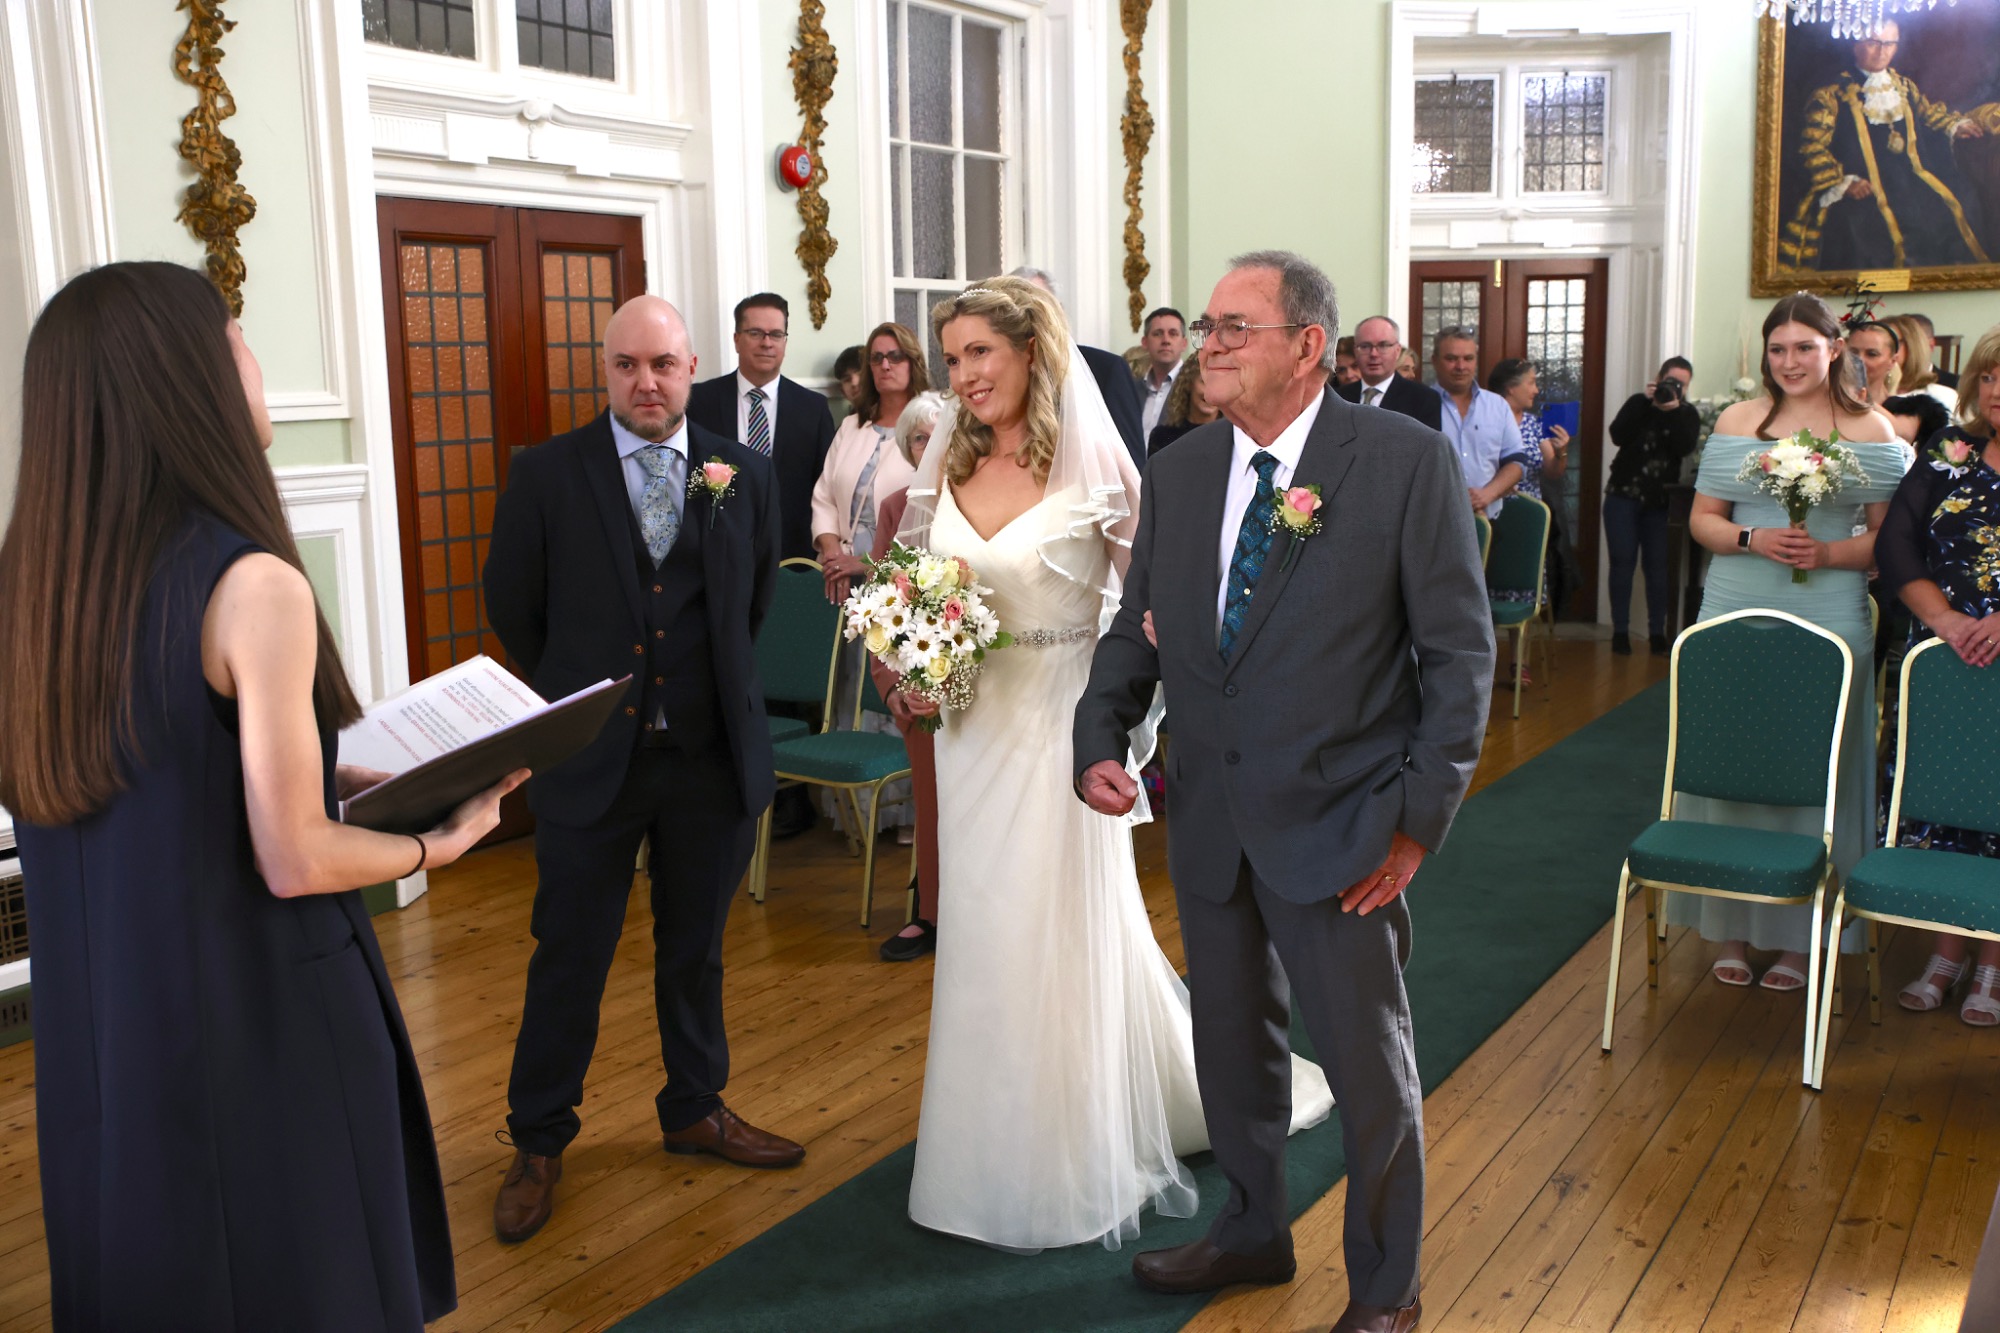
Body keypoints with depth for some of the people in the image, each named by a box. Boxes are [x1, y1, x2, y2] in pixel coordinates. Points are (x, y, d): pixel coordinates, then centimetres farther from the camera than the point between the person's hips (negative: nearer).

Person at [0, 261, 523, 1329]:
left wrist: (340, 778, 12)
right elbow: (296, 862, -20)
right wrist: (440, 842, -3)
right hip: (265, 1030, -6)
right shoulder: (252, 585, -23)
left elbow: (168, 796, 9)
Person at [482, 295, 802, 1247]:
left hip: (712, 757, 2)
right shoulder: (547, 473, -5)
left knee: (695, 951, 17)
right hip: (590, 758, -2)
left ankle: (695, 1109, 36)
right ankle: (539, 1142, 26)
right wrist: (576, 697, 9)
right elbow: (513, 608, 3)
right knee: (568, 958, 9)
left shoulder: (744, 474, 1)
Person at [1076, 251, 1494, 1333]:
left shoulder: (1407, 460, -9)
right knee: (1231, 1040, 20)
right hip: (1208, 820, 5)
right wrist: (1099, 739, -4)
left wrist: (1421, 817, -12)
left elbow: (1459, 651, -9)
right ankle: (1253, 1230, 43)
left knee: (1367, 1065, 8)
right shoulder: (1177, 473, 6)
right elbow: (1136, 627, 13)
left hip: (1339, 827, -5)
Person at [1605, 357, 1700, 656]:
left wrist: (1672, 412, -21)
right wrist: (1645, 403, -16)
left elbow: (1685, 447, -13)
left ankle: (1657, 633, 3)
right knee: (1622, 563, -2)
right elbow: (1618, 436, -12)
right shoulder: (1638, 403, 5)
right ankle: (1620, 631, 2)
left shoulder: (1688, 414, 6)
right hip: (1624, 496, 0)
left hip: (1661, 500, 0)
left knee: (1657, 566, -2)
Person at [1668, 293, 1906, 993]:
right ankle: (1731, 929, 16)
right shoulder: (1737, 422, 7)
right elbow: (1702, 519, 8)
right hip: (1735, 617, 2)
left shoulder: (1872, 430, 3)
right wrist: (1752, 540, -11)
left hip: (1829, 623, -1)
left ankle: (1798, 938, 14)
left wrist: (1828, 553, -15)